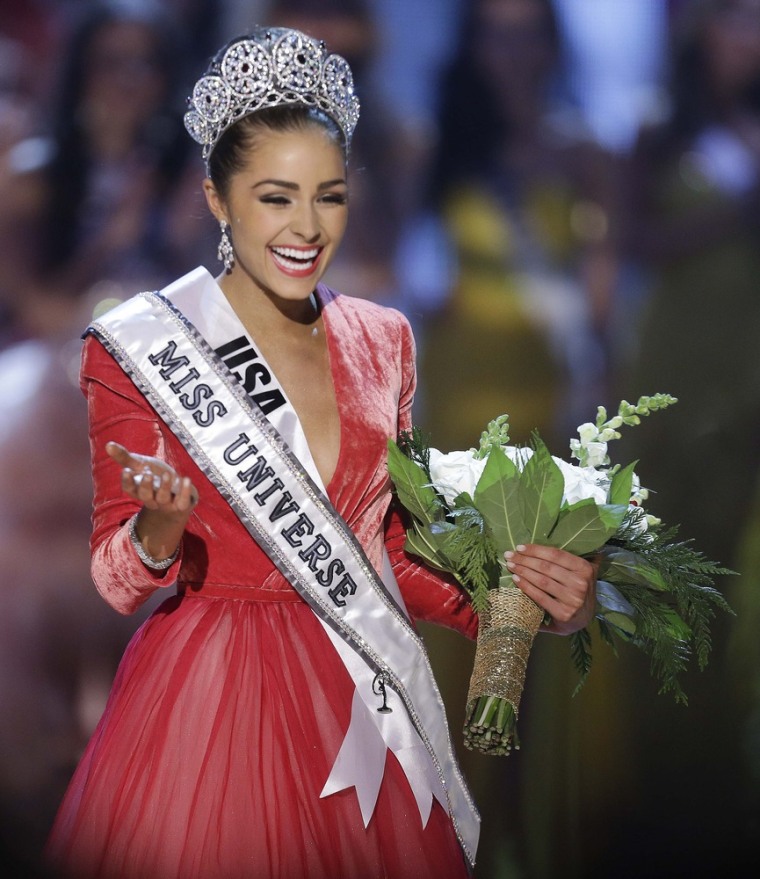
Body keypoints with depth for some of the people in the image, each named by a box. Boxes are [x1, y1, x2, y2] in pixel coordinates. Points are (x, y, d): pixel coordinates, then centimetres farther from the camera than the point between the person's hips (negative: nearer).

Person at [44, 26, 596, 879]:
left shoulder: (381, 340, 8)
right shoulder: (142, 348, -5)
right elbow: (116, 578, -4)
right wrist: (162, 529, -26)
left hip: (363, 704, 4)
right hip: (211, 706, -4)